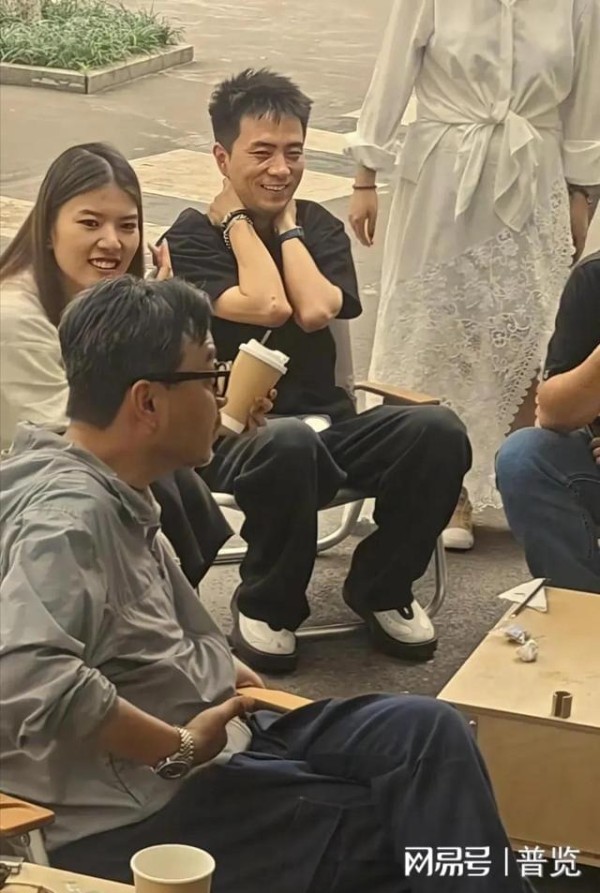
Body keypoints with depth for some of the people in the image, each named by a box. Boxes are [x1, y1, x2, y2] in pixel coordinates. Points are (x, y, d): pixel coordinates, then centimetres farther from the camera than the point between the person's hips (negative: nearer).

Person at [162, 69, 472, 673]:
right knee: (289, 444, -41)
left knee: (439, 431, -25)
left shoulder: (319, 227, 12)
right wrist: (237, 219, -6)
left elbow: (315, 310, -9)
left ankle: (380, 588, 0)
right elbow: (266, 306, -19)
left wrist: (287, 225, 0)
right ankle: (267, 606, -12)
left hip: (329, 425, 4)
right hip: (232, 437, -4)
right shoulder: (191, 238, -1)